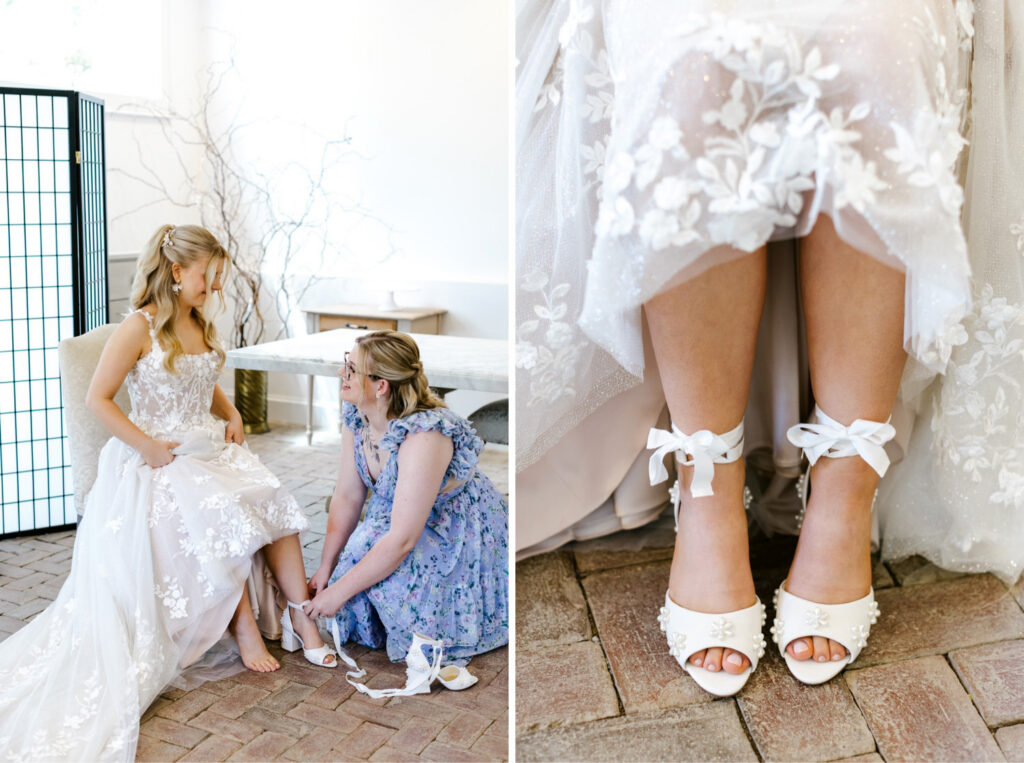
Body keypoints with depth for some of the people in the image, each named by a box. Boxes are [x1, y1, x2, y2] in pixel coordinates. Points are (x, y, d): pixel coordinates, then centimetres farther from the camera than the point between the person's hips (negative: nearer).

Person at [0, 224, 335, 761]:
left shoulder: (202, 325, 15)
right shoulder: (139, 327, -8)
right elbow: (98, 399, -9)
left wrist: (232, 415, 8)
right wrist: (148, 445, -15)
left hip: (211, 448, 6)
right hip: (160, 459, -6)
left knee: (274, 503, -20)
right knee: (223, 514, -31)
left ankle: (302, 617, -17)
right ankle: (244, 626, -17)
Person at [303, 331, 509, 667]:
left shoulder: (423, 437, -36)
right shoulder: (356, 415, -12)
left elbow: (402, 540, -33)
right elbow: (347, 498, -3)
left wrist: (338, 591, -25)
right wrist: (326, 569, -2)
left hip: (463, 533, -7)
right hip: (398, 515, 7)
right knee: (351, 564, -13)